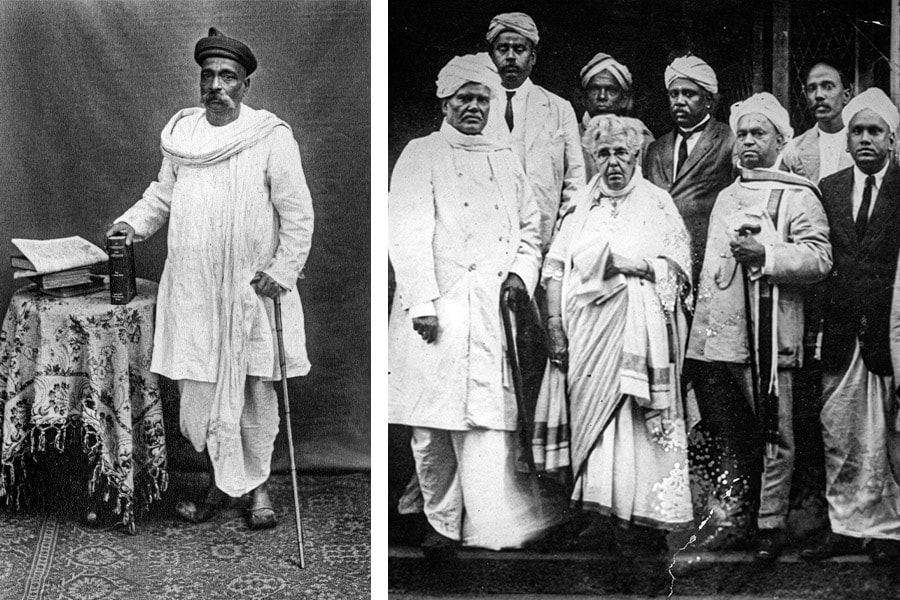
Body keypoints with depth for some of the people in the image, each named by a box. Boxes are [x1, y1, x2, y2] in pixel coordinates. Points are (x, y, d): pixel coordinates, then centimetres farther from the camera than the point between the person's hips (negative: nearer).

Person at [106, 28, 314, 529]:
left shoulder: (271, 136, -6)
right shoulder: (181, 133, 8)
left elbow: (297, 214, -5)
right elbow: (164, 193, 21)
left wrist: (283, 271, -11)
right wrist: (134, 222, 5)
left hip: (252, 287, -3)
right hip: (195, 288, 4)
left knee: (255, 389, 5)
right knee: (203, 387, 5)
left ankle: (256, 483, 21)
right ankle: (227, 481, 19)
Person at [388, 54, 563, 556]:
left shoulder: (506, 159, 19)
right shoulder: (421, 155, 5)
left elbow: (531, 227, 23)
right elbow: (409, 234, -4)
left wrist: (523, 272, 3)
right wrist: (422, 303, -13)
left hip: (494, 309, 3)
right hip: (437, 308, -3)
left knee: (489, 421, -3)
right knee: (435, 426, -1)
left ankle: (492, 523, 5)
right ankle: (442, 522, 11)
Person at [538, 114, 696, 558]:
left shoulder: (657, 203, 9)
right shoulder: (582, 205, 17)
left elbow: (677, 268, 0)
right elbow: (555, 268, 11)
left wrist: (628, 263, -11)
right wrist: (555, 327, 0)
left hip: (636, 336, -3)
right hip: (586, 338, 3)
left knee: (633, 428, -12)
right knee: (593, 425, -2)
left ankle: (639, 529, -9)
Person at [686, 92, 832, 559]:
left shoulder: (797, 197, 1)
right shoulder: (726, 197, 22)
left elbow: (819, 258, -11)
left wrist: (765, 254, -20)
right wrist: (702, 321, 22)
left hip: (769, 333, -6)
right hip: (719, 336, 6)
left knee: (773, 435, 0)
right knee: (731, 436, 11)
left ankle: (771, 524, 8)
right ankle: (735, 518, 20)